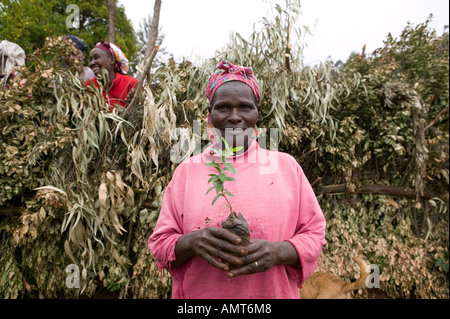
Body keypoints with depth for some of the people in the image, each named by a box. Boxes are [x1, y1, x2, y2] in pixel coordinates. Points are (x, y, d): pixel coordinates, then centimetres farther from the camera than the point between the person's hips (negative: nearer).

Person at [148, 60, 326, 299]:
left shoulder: (286, 166, -3)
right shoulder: (186, 170, -3)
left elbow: (314, 235, -1)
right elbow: (159, 244, -2)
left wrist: (278, 251, -20)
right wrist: (191, 242, -22)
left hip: (273, 292, 0)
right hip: (199, 293, 1)